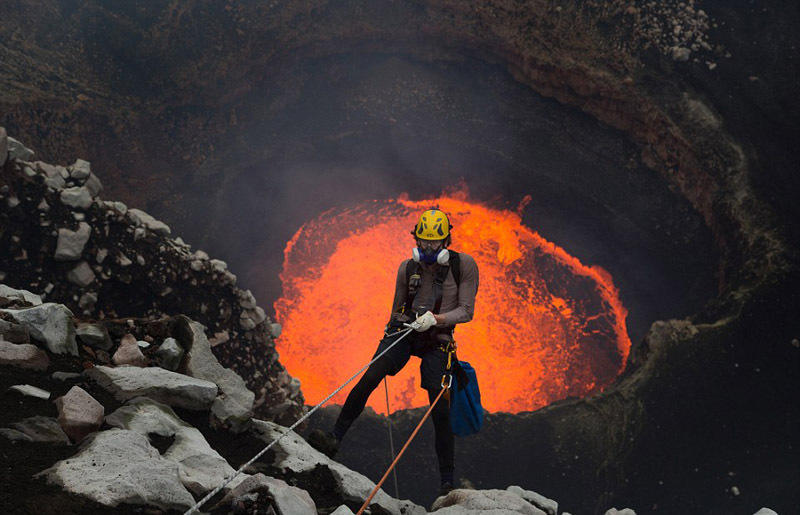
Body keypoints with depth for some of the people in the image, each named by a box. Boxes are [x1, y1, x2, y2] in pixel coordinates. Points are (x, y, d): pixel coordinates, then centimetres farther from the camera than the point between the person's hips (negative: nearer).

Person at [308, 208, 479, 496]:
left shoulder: (463, 265, -2)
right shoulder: (408, 267, 8)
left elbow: (466, 311, -5)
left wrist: (435, 318, -20)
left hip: (437, 340, -2)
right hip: (403, 332, 2)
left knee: (440, 410, -9)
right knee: (370, 377, -24)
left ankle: (447, 483, 2)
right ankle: (334, 438, -21)